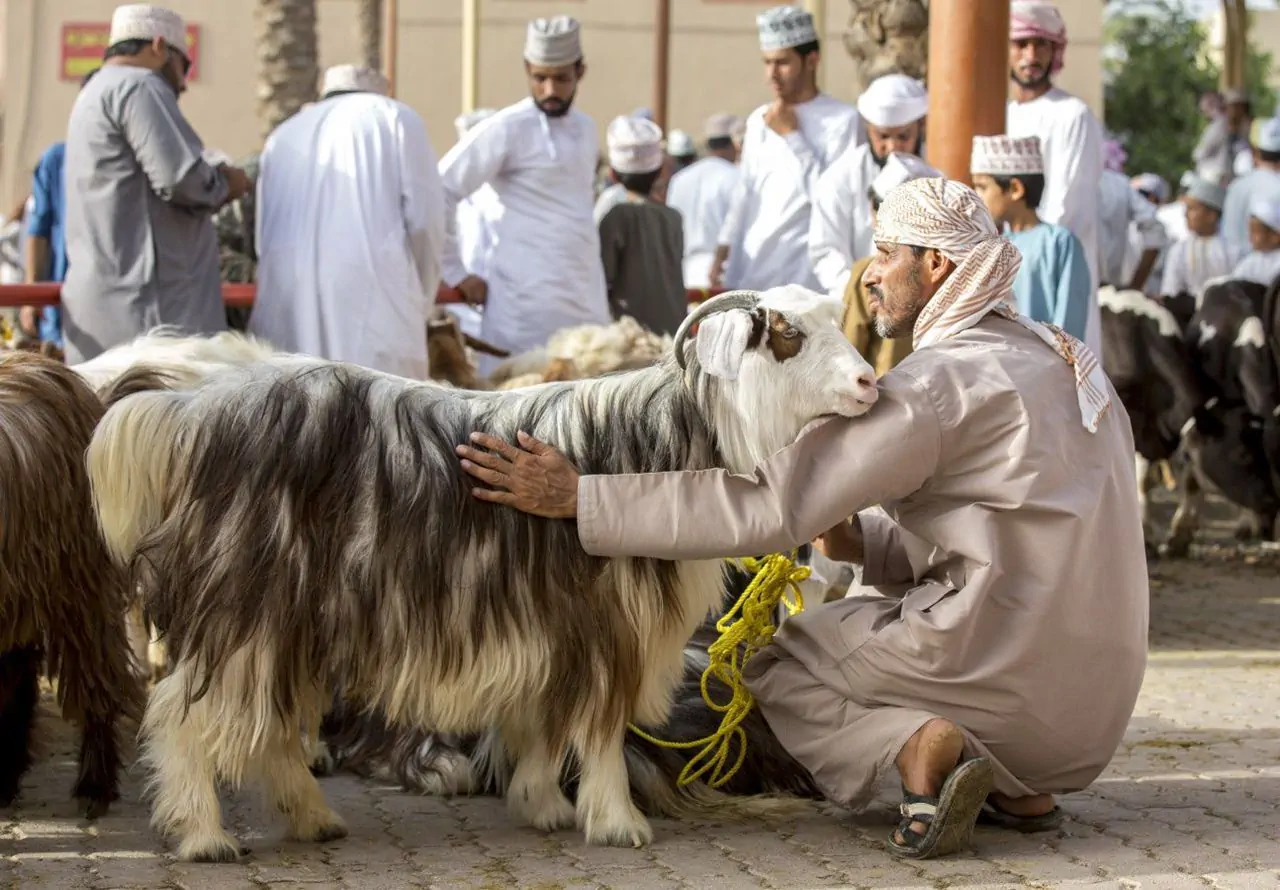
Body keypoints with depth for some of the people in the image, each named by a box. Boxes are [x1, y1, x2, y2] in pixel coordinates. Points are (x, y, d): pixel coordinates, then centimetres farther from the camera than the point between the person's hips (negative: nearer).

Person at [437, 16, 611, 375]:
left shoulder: (585, 130, 15)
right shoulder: (508, 130, -6)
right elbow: (436, 195, -7)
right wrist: (455, 274, -6)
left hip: (587, 305, 7)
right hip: (529, 303, -7)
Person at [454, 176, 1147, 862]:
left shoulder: (934, 384, -12)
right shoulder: (1059, 358, 15)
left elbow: (771, 506, -16)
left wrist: (577, 496, -15)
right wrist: (862, 540, 9)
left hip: (1007, 668, -8)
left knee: (774, 665, 14)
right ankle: (1020, 781, 8)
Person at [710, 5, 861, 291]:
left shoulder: (842, 120, -6)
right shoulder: (759, 120, 14)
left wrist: (792, 135, -9)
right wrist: (723, 251, 14)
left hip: (802, 274, -6)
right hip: (748, 268, 6)